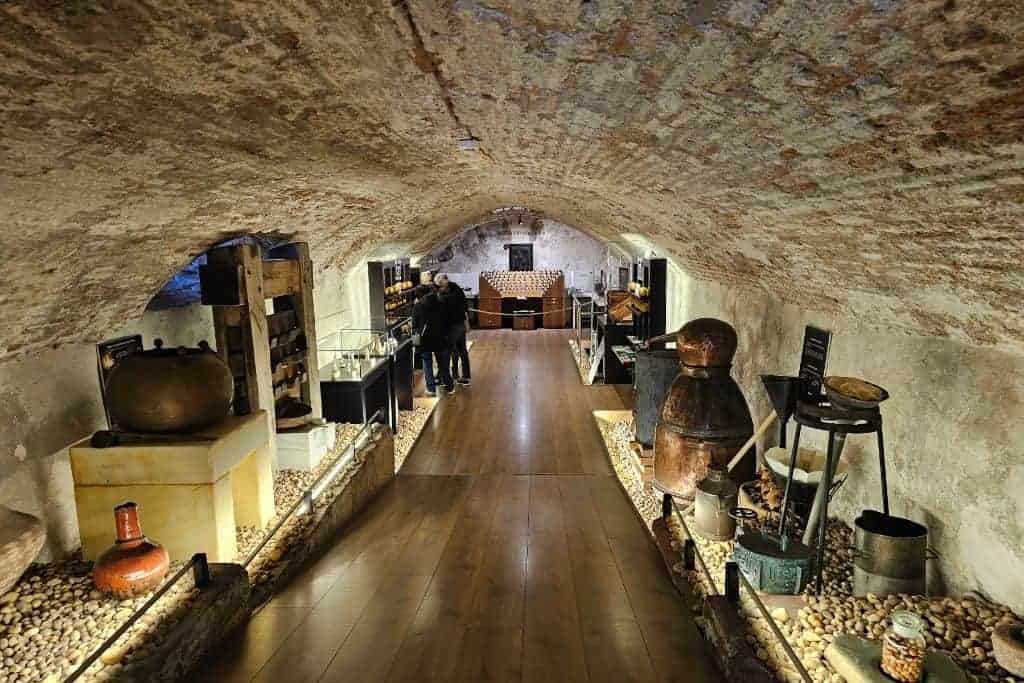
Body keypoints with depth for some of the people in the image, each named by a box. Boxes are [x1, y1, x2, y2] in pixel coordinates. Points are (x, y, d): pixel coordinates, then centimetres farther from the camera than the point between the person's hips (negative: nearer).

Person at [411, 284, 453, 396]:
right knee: (443, 362, 12)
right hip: (440, 337, 3)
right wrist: (445, 334, 17)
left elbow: (415, 324, -3)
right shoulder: (440, 303, 3)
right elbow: (446, 321, 7)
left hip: (425, 337, -3)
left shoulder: (418, 306, -4)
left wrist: (415, 332, 14)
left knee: (427, 362, 7)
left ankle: (431, 388, 5)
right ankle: (449, 386, 17)